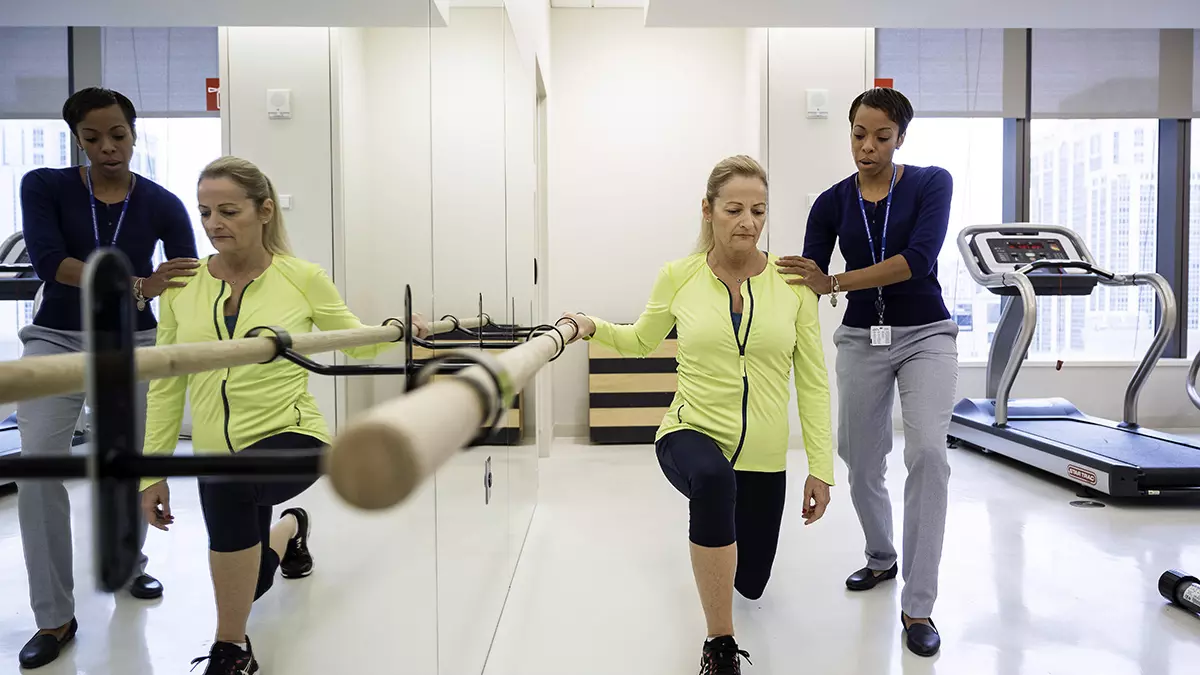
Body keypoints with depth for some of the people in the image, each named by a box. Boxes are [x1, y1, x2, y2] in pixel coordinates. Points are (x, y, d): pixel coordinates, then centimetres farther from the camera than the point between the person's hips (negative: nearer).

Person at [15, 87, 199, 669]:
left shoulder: (162, 204, -6)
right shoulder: (44, 186, -7)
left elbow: (190, 285, -12)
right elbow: (48, 260, -22)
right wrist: (137, 285, -35)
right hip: (56, 342, 0)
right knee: (38, 471, -12)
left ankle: (129, 565, 36)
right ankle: (55, 618, 1)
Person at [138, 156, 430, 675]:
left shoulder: (302, 278, -8)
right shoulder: (181, 286, -1)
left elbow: (358, 344, 6)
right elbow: (166, 386, 4)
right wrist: (153, 472, 4)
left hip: (292, 439, -5)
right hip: (218, 457, 5)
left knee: (225, 479, -39)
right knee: (250, 584, 19)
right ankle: (290, 528, 58)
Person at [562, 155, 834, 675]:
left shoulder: (793, 282, -6)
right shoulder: (678, 277, -7)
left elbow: (813, 381, -2)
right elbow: (642, 341, 12)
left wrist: (821, 468, -4)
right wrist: (593, 328, -7)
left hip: (763, 455, 3)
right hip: (691, 435, -2)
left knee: (749, 582, 20)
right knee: (714, 479, -41)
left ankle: (718, 521, 57)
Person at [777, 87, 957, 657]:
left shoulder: (931, 184, -7)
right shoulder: (832, 203, 1)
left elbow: (917, 259, -23)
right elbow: (806, 283, -1)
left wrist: (834, 283, -30)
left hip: (925, 335, -3)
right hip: (861, 340, 3)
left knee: (927, 453, -20)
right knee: (862, 461, 9)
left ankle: (917, 605, -10)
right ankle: (881, 558, 37)